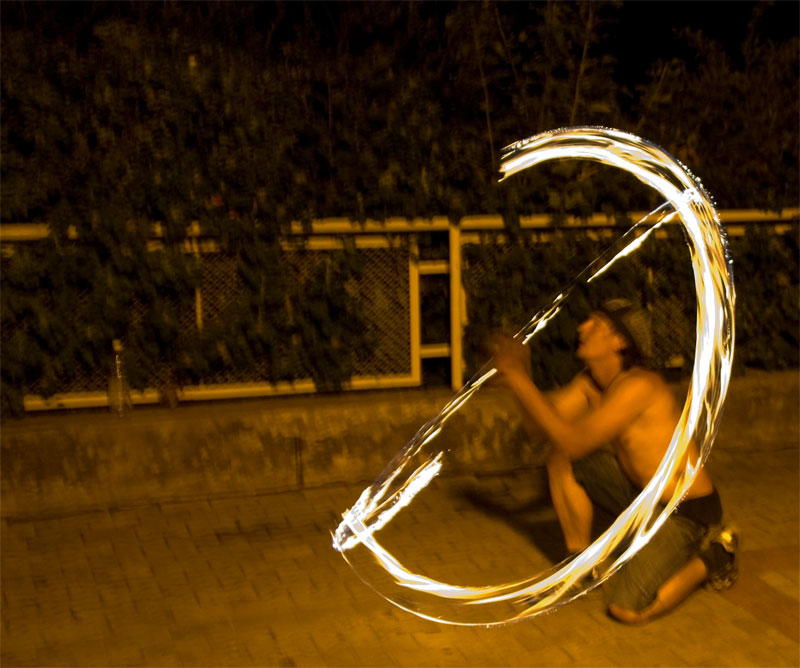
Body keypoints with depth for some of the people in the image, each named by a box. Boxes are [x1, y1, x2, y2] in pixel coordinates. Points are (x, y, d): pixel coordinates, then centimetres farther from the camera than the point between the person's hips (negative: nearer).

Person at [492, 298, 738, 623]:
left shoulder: (639, 386, -28)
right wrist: (519, 374, -18)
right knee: (559, 460, -2)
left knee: (626, 609, -19)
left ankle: (710, 557, 5)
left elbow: (574, 441, -32)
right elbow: (536, 423, -1)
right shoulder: (590, 382, 0)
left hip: (686, 514, -8)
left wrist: (519, 379, -31)